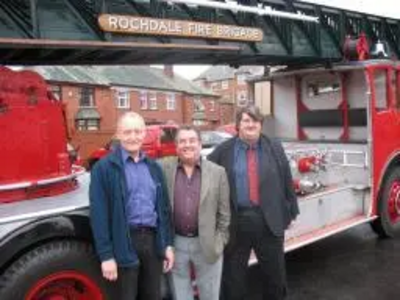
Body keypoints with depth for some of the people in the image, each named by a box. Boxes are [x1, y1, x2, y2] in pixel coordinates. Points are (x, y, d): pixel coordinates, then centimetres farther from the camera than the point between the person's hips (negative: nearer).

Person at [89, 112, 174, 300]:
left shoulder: (154, 167, 10)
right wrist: (106, 255, -14)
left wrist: (168, 244, 9)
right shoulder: (104, 168, -7)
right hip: (125, 243, -5)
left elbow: (164, 207, 13)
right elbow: (99, 214, -11)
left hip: (152, 239, 5)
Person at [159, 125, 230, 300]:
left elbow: (224, 212, 1)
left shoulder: (217, 172, -1)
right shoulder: (164, 168, -3)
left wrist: (220, 240, -2)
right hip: (175, 243, 0)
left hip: (207, 244, 0)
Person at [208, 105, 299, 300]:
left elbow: (286, 182, 8)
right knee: (233, 277, 12)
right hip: (235, 222, -2)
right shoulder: (223, 151, -3)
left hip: (270, 222, 2)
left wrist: (290, 212, 8)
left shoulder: (275, 149, 5)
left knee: (275, 275, 17)